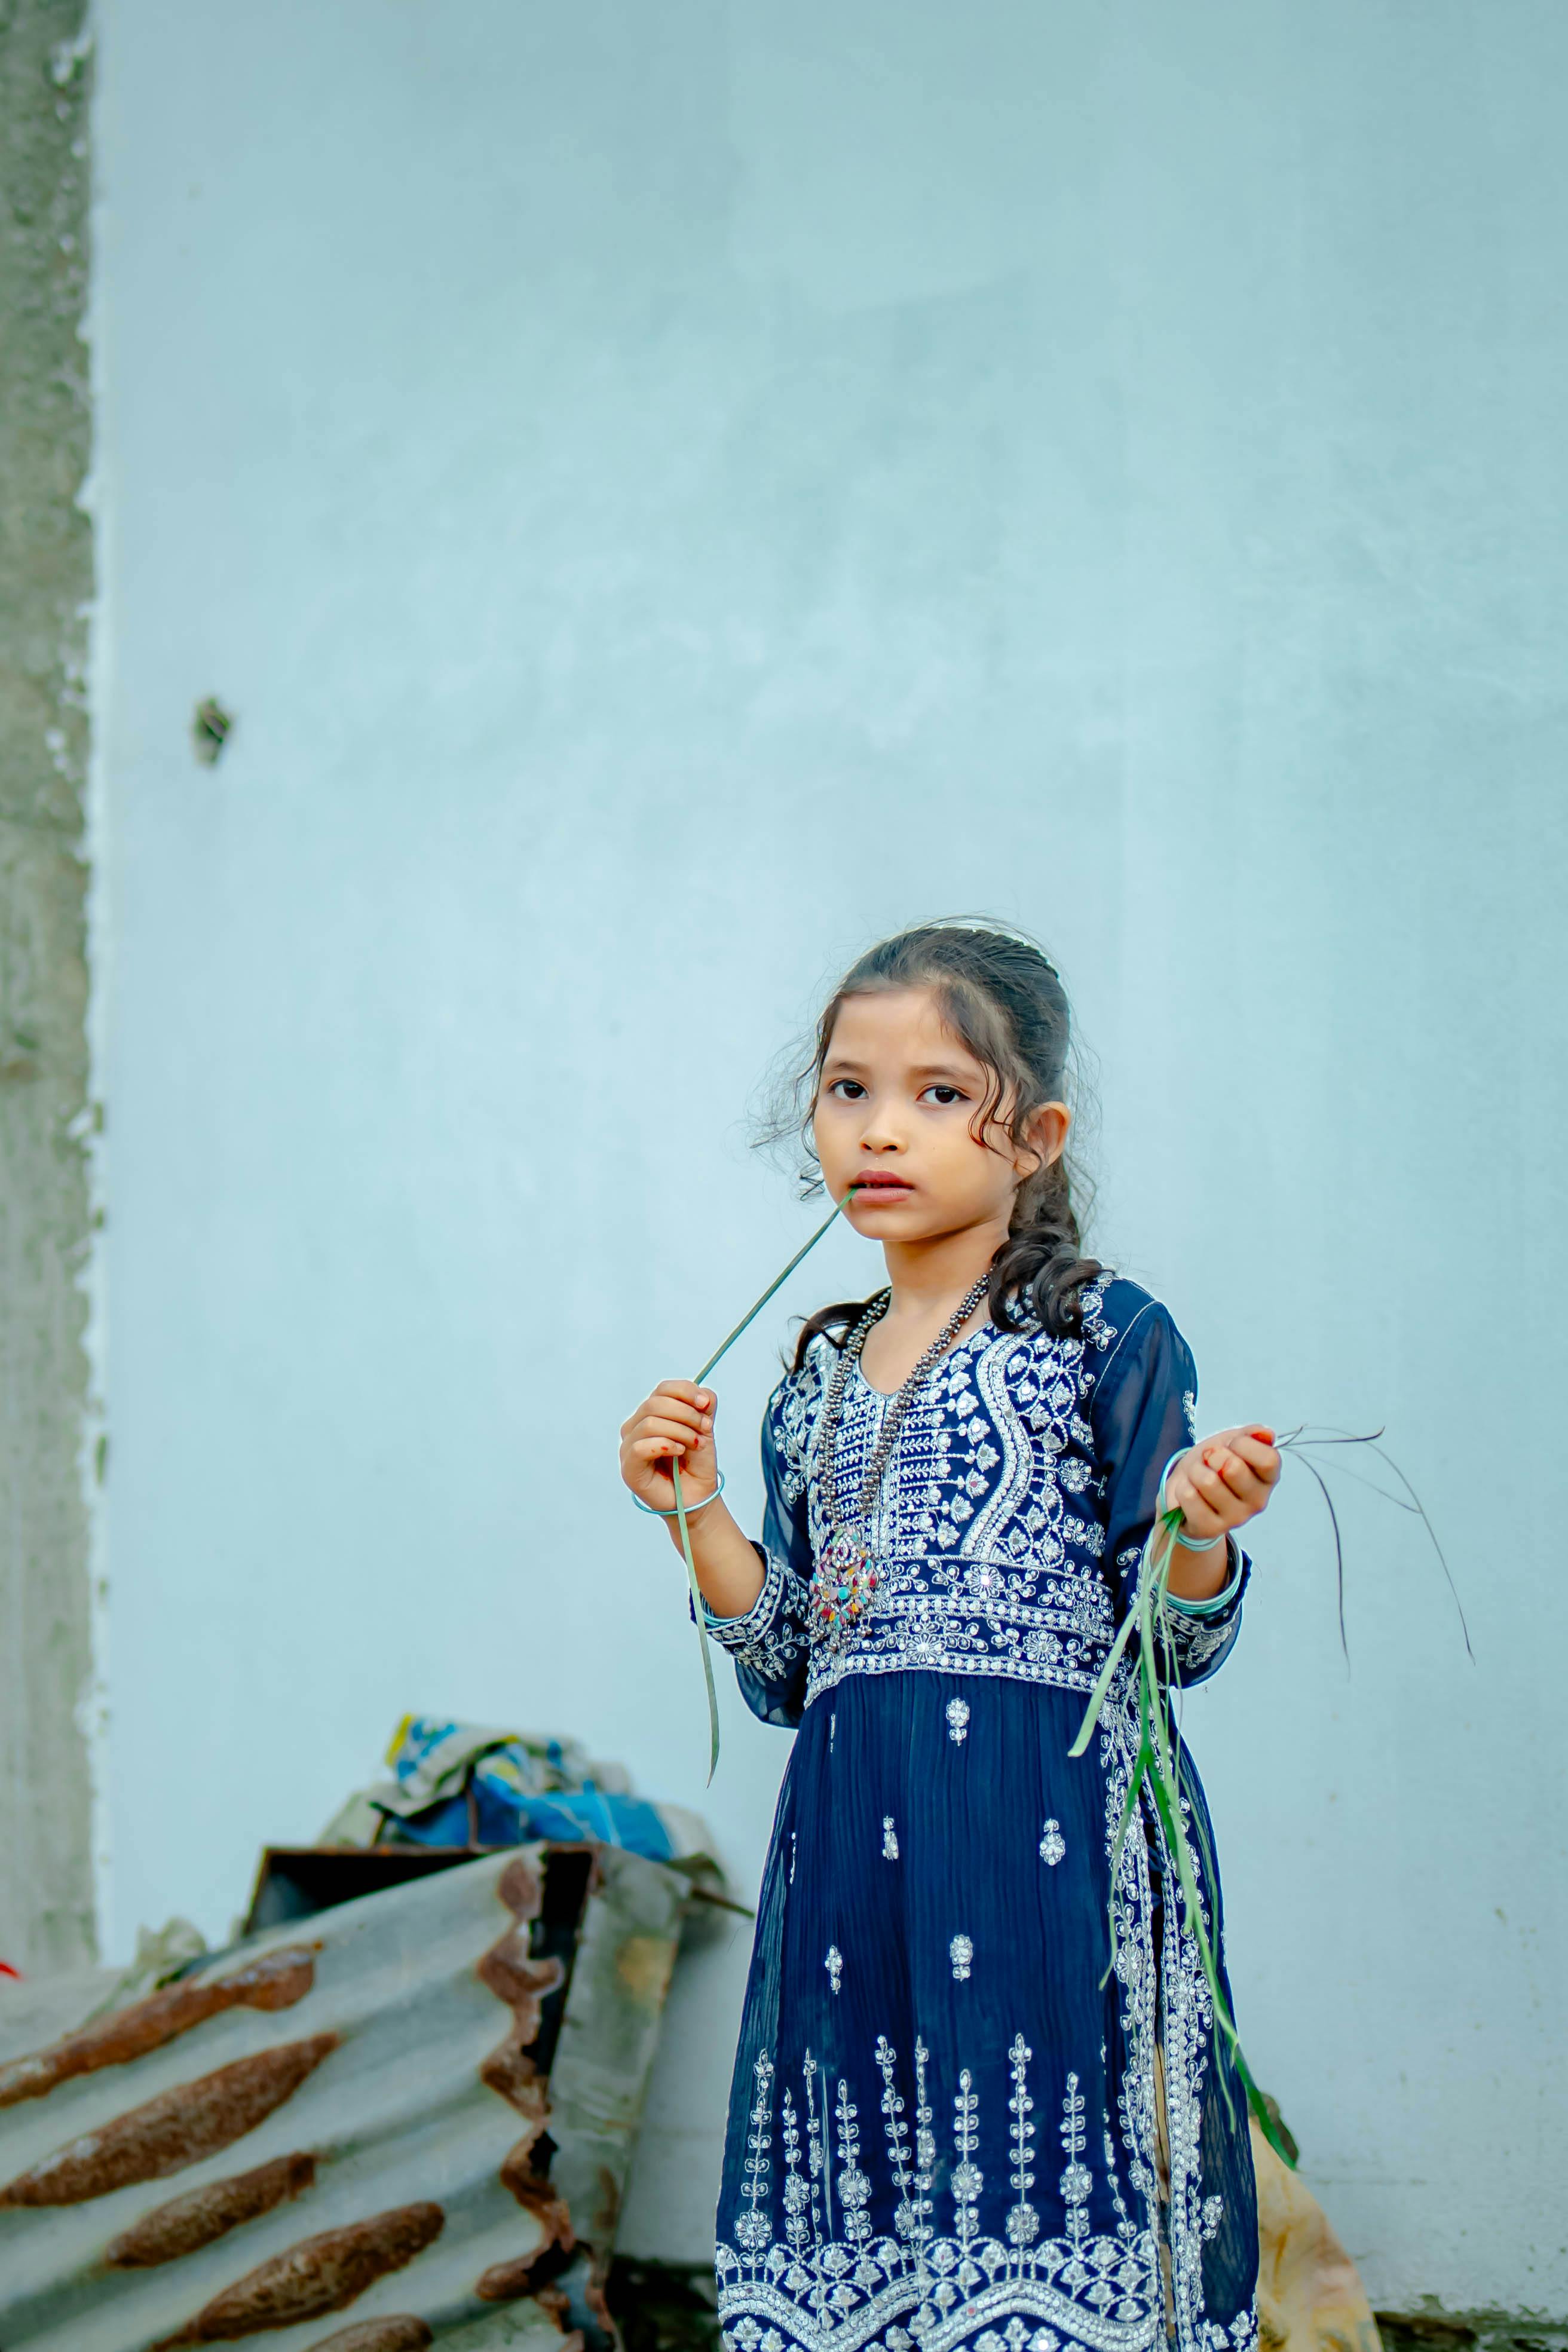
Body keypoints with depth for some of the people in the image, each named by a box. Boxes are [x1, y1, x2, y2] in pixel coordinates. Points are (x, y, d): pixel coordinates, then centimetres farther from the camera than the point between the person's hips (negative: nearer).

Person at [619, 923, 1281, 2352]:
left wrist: (1200, 1531, -20)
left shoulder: (1103, 1337, 0)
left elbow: (1175, 1645, -1)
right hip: (853, 1852, 5)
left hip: (1050, 1836, -5)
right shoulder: (819, 1381, 14)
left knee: (1050, 2222, -8)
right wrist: (697, 1510, 8)